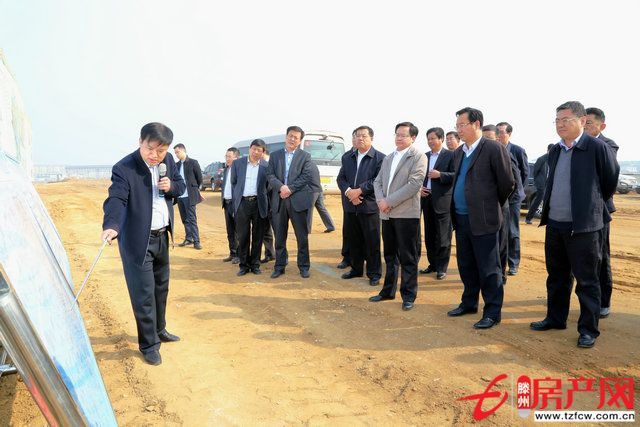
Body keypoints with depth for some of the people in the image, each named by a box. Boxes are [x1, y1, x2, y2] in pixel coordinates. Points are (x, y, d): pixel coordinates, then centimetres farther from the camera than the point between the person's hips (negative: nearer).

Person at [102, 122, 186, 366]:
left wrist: (171, 186, -12)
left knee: (161, 286, 22)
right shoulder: (124, 168, -20)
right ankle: (149, 345, 15)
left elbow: (181, 185, 11)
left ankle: (159, 330, 42)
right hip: (137, 240, -7)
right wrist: (111, 226, -49)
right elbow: (116, 199, -31)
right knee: (143, 294, -2)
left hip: (162, 236, 7)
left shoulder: (168, 161, -1)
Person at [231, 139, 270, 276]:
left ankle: (255, 264, 18)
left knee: (258, 237, 6)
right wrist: (235, 201, 6)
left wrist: (266, 204, 0)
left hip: (259, 204, 0)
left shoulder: (266, 166, 3)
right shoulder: (237, 164, 7)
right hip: (242, 203, 1)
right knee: (242, 236, 3)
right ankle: (244, 265, 15)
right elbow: (233, 183, 11)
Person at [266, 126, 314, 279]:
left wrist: (290, 189, -14)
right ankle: (279, 266, 18)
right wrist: (281, 187, -16)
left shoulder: (305, 156, 5)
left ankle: (303, 266, 13)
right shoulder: (275, 155, 11)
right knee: (279, 236, 8)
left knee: (302, 236, 2)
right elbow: (270, 176, 2)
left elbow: (306, 176, -5)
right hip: (279, 201, 2)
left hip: (298, 200, -2)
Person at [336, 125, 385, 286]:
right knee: (353, 240, 13)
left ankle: (374, 273, 12)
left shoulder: (380, 158, -4)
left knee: (372, 242, 1)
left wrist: (359, 191, -17)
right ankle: (356, 269, 28)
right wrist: (348, 191, -11)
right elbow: (341, 178, 8)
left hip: (369, 206, -5)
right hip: (350, 206, 5)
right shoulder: (347, 157, 14)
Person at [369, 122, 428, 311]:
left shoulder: (418, 157, -4)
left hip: (407, 214, -6)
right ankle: (388, 290, 27)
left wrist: (389, 201, -16)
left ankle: (408, 295, 11)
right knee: (390, 255, 15)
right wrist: (380, 200, -5)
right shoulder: (388, 158, 17)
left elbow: (414, 184, -15)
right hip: (387, 214, 6)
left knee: (408, 257, 1)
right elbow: (378, 181, 15)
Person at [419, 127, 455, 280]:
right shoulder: (424, 156, 14)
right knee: (429, 235, 12)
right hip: (426, 199, 6)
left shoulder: (450, 155, -2)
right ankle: (433, 264, 23)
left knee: (442, 237, 1)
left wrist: (440, 175, -20)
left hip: (442, 200, -5)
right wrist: (419, 188, 0)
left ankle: (441, 268, 9)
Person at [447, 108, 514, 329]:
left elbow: (507, 183, -7)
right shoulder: (459, 152, 13)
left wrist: (493, 205, 5)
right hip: (461, 218, 7)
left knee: (488, 268, 1)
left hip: (483, 219, -7)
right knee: (466, 265, 17)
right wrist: (455, 211, 15)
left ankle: (493, 312, 12)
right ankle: (469, 302, 32)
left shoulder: (494, 149, -10)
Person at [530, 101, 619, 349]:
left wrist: (594, 206, 11)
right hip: (554, 225, 6)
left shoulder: (597, 148, -10)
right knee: (556, 276, 17)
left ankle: (589, 329, 15)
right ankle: (555, 318, 31)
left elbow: (611, 180, 1)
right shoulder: (555, 151, 9)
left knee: (587, 280, 4)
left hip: (584, 226, -6)